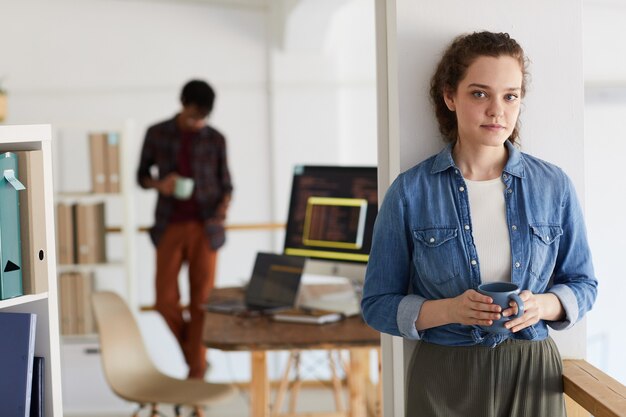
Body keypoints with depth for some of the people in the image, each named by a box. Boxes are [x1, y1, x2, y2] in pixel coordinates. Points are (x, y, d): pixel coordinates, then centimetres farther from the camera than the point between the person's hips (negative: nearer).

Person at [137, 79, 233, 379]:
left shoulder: (215, 140, 1)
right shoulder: (157, 134, 2)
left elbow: (225, 184, 7)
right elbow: (142, 176, 11)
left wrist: (223, 208, -14)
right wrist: (159, 184, -12)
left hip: (205, 228, -1)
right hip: (170, 227, 1)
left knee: (201, 300, -2)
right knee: (165, 300, -1)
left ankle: (196, 369, 9)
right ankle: (193, 353, 23)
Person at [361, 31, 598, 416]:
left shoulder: (554, 186, -1)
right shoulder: (409, 192, -7)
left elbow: (583, 285, 7)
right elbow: (378, 304, -4)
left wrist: (543, 306, -14)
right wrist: (449, 310, -21)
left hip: (534, 375, 2)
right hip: (445, 381, -2)